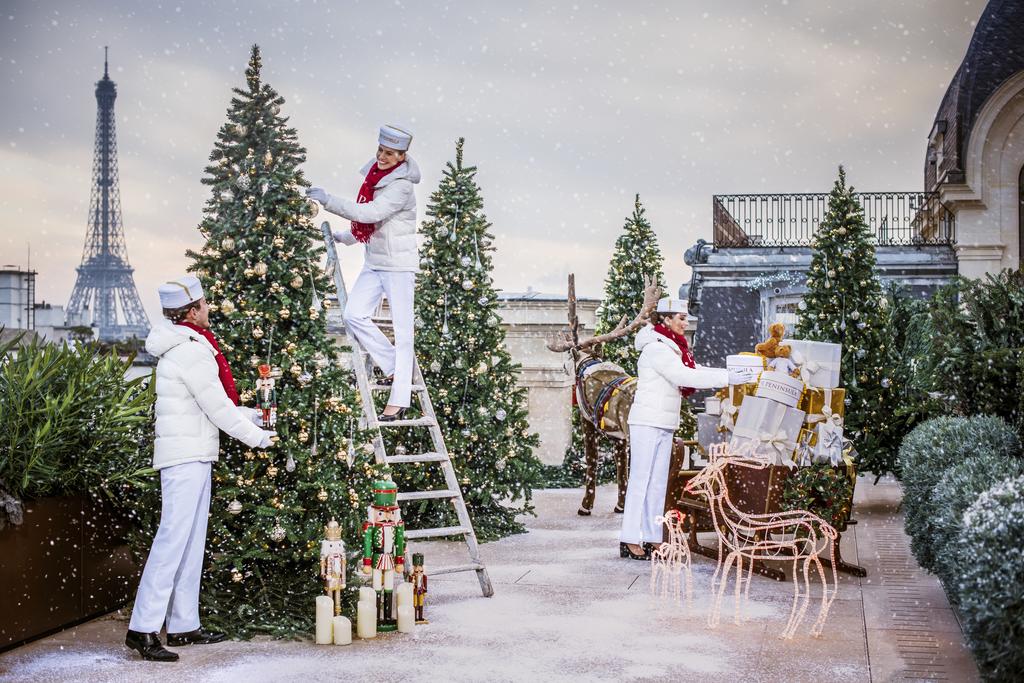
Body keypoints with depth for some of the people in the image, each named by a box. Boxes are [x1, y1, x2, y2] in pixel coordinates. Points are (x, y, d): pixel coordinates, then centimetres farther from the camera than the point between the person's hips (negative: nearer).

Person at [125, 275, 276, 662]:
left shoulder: (182, 346, 16)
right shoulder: (191, 350, -16)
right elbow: (217, 408, -15)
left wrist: (248, 416, 21)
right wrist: (257, 437, -4)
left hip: (191, 455, 11)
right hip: (186, 456, -11)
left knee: (191, 541, 12)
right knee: (174, 538, -12)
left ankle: (184, 625, 17)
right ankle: (143, 629, -13)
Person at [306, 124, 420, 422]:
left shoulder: (401, 186, -17)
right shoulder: (374, 175, 10)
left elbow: (370, 213, -29)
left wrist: (328, 200, -28)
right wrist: (343, 237, 20)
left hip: (398, 263, -8)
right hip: (374, 262, 8)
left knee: (402, 328, -6)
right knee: (354, 315, -5)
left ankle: (399, 399, -5)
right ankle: (393, 368, 10)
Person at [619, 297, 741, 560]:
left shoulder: (673, 348, 15)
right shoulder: (655, 348, -15)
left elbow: (695, 372, 12)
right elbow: (685, 377, -22)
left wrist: (732, 375, 2)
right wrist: (727, 377, -22)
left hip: (664, 425, 9)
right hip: (647, 422, -9)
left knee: (658, 482, 8)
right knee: (640, 480, -7)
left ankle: (651, 538, 11)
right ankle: (630, 541, -5)